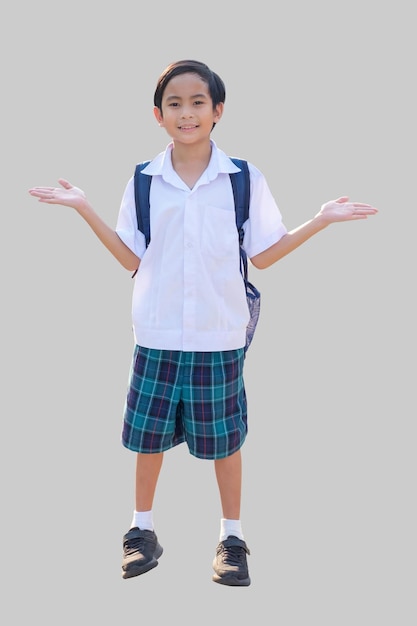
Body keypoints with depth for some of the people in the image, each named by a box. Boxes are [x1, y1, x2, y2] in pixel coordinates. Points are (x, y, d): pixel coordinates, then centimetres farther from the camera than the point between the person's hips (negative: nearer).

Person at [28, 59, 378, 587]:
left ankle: (231, 536, 24)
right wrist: (85, 209, -3)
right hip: (157, 334, 1)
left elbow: (263, 255, 1)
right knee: (149, 433, 11)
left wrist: (321, 220, -7)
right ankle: (142, 530, 28)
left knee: (223, 438, 9)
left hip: (220, 335, -1)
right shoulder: (143, 181, 0)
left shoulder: (245, 180, -3)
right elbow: (131, 258, 3)